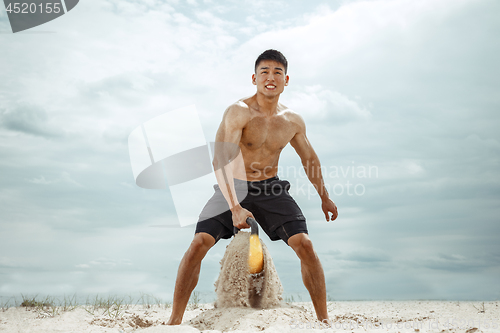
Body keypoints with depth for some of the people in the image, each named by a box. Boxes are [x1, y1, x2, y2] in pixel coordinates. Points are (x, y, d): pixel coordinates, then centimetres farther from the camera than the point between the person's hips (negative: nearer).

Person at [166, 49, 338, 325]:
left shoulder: (293, 121, -1)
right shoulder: (239, 112, -18)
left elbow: (309, 159, 17)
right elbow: (220, 161, -29)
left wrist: (324, 198, 23)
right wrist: (234, 207, -40)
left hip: (271, 189, 3)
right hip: (233, 188, -3)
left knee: (305, 244, -12)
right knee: (199, 243, -16)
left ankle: (323, 318, 5)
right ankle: (174, 320, -2)